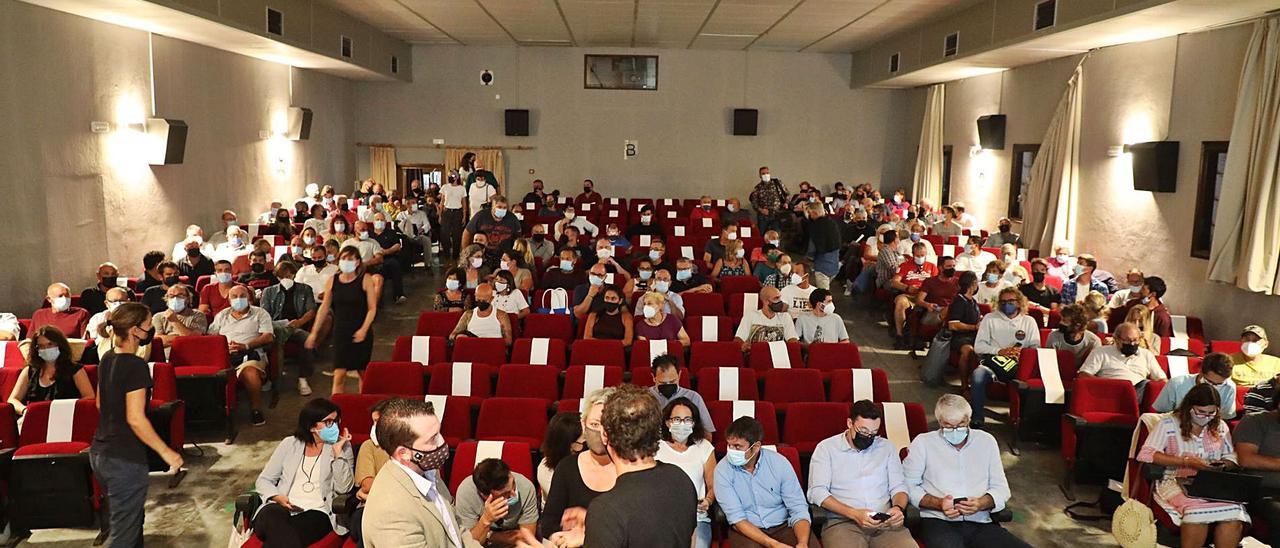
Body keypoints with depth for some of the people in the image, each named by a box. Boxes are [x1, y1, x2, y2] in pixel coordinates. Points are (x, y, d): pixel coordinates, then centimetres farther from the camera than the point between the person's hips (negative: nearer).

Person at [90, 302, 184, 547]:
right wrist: (166, 452, -17)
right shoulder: (136, 366, -19)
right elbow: (135, 418, -22)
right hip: (125, 460, -9)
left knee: (132, 520, 22)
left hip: (99, 453, 9)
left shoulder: (107, 359, 7)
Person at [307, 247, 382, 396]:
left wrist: (364, 329, -19)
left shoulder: (365, 279, -6)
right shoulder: (333, 280, 3)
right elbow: (324, 308, 9)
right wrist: (314, 332, 8)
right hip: (341, 332, 1)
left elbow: (372, 308, -7)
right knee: (339, 374, -7)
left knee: (363, 372, 12)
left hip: (361, 333, -1)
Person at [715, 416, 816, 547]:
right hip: (746, 529, -1)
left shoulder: (779, 463, -7)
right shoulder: (723, 470, -10)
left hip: (783, 526, 1)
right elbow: (736, 518, -14)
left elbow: (798, 509, -8)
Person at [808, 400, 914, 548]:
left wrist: (898, 507, -7)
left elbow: (898, 486, 17)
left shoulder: (887, 447, 17)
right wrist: (854, 514, -16)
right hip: (842, 522, -3)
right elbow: (817, 492, -4)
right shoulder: (826, 448, 5)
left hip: (885, 523, 3)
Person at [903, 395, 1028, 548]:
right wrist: (938, 503, -13)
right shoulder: (923, 442, 6)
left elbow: (1001, 487, 16)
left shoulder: (986, 441, 16)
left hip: (981, 523, 4)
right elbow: (908, 485, 4)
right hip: (938, 522, -4)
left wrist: (981, 503, -5)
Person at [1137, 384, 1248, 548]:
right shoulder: (1168, 424, 1)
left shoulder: (1220, 426, 18)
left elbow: (1231, 457, 23)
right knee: (1197, 509, -37)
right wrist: (1186, 461, -14)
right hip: (1175, 481, -4)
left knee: (1234, 511, -30)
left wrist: (1223, 464, -2)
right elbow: (1145, 455, -9)